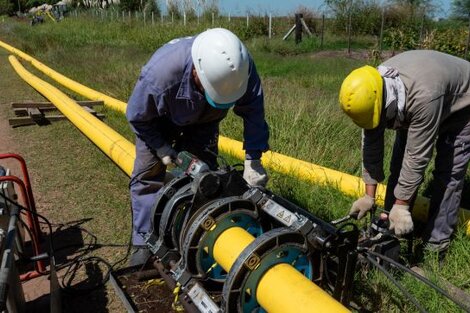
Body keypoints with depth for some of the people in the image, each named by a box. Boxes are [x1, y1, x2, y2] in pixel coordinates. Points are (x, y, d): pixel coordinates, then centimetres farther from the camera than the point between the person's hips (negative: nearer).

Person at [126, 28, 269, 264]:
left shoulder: (240, 67, -36)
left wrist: (253, 159, -30)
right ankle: (145, 243, 5)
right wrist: (162, 149, -19)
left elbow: (253, 111, -24)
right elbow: (138, 116, -23)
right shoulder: (159, 73, -43)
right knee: (148, 173, -7)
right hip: (160, 120, -2)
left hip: (204, 119, 2)